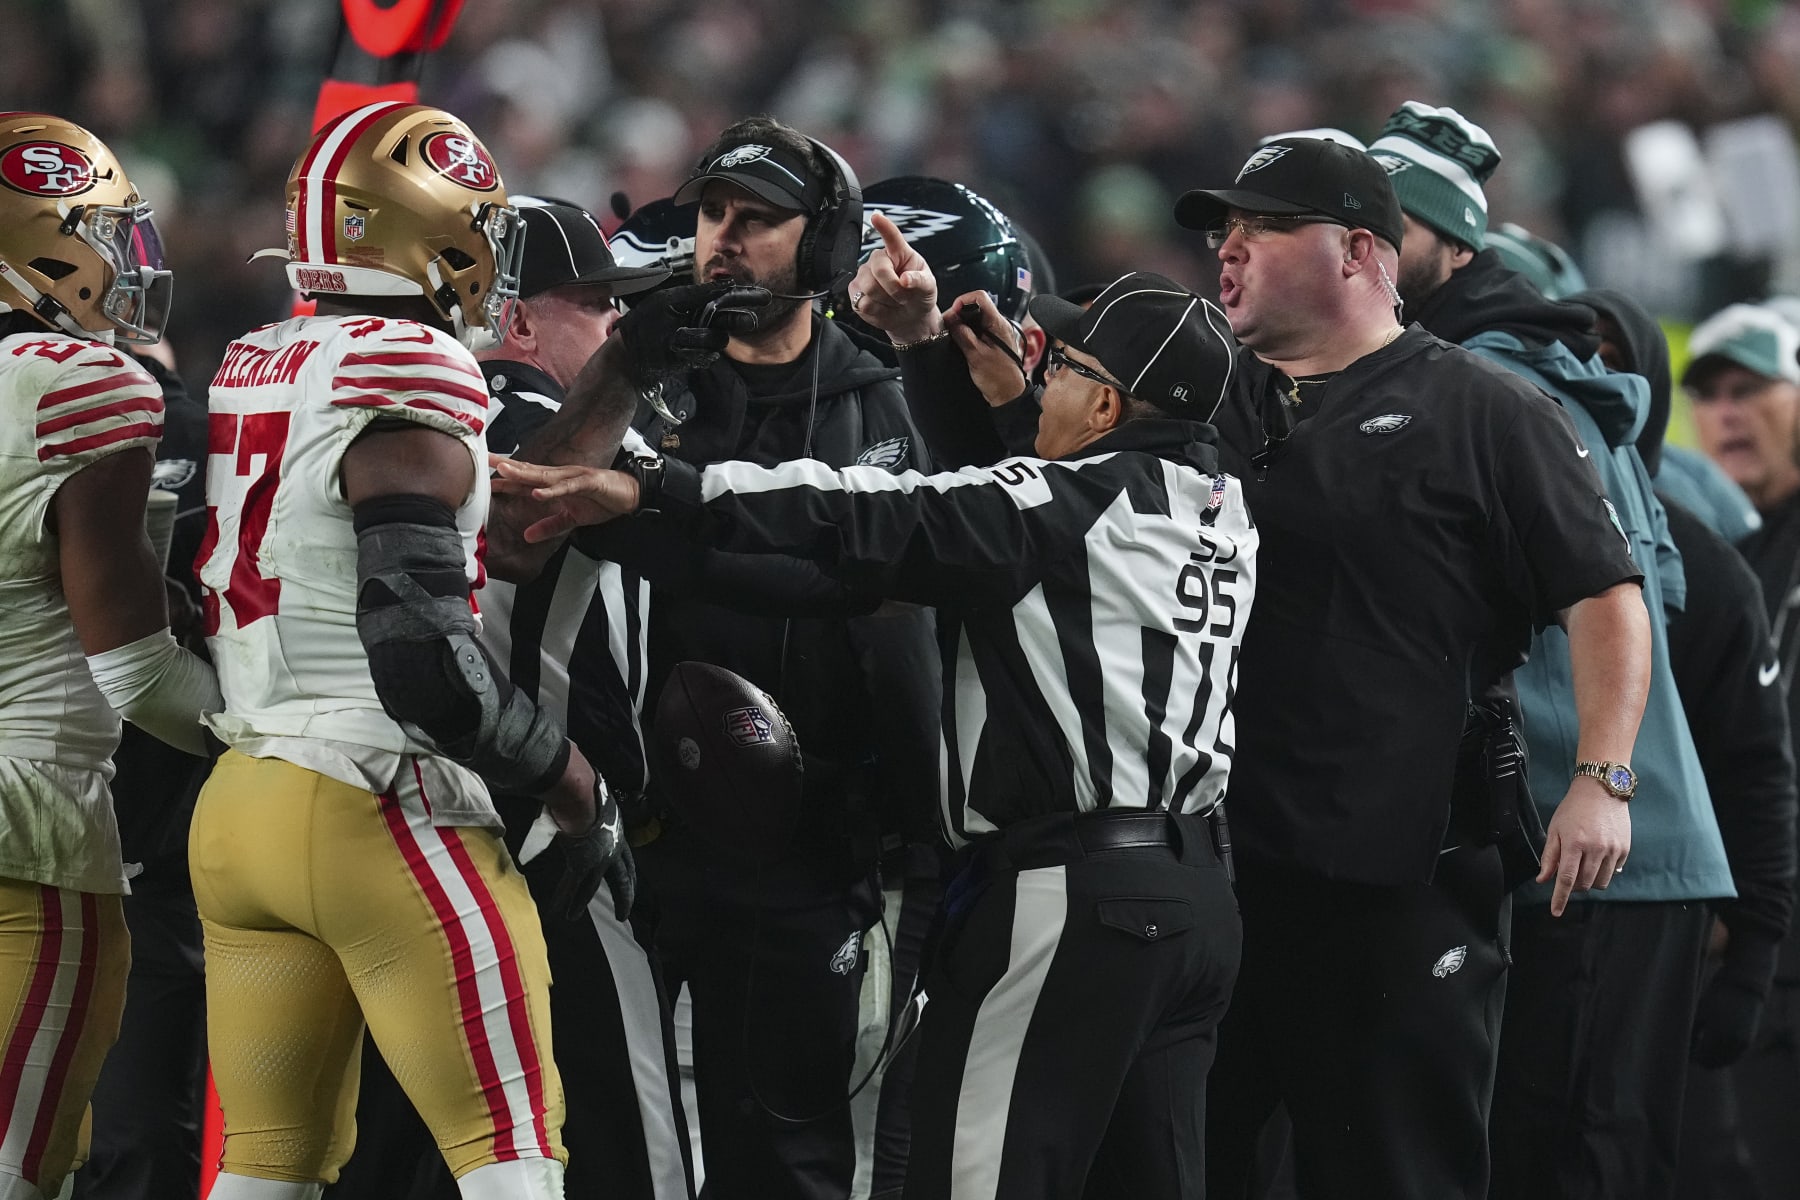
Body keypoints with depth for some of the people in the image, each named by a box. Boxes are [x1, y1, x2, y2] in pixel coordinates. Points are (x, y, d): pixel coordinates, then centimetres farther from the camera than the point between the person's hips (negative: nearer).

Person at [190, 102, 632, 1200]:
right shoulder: (410, 377, -14)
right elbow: (423, 655, -20)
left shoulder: (252, 370, 12)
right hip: (384, 813, -9)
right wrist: (580, 787, -9)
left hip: (238, 807, 9)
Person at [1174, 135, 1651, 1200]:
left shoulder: (1483, 413, 1)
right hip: (1208, 863, 5)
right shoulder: (1205, 406, 17)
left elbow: (1605, 599, -3)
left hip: (1405, 876, -5)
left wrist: (1602, 782, -14)